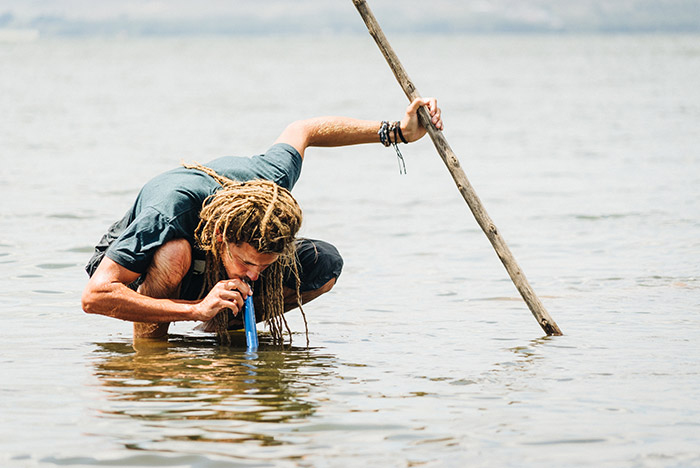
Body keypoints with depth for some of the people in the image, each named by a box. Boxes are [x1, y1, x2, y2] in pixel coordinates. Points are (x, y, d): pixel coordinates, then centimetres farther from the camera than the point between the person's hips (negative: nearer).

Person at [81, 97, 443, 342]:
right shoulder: (169, 212, -43)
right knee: (174, 252, -42)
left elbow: (301, 131, -4)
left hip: (206, 277, 6)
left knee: (324, 263, -13)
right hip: (131, 271, -6)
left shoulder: (269, 183, -28)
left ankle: (224, 325, 1)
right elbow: (95, 297, -44)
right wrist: (196, 309, -50)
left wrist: (396, 132, -4)